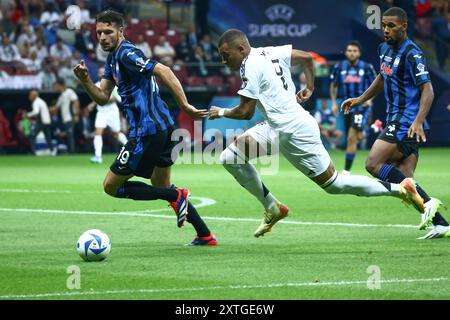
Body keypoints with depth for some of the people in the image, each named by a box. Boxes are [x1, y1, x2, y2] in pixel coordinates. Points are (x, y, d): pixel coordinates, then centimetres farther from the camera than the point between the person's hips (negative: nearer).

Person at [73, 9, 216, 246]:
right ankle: (205, 235, 20)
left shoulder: (126, 53, -13)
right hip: (164, 127, 10)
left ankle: (176, 197, -8)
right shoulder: (113, 58, 17)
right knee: (161, 186, 23)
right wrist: (85, 80, -3)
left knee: (111, 186, -1)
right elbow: (102, 98, 16)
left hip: (147, 131, -10)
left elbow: (162, 71, -24)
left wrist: (185, 106, -28)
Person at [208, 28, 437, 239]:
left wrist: (221, 112, 3)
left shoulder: (250, 65, -16)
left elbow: (245, 112, -15)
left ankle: (400, 189, 7)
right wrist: (309, 88, 25)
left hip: (293, 132, -10)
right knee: (230, 157, 2)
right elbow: (306, 57, 17)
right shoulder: (269, 52, 9)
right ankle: (272, 208, 10)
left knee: (333, 183, 0)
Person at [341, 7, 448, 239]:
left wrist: (418, 120, -32)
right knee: (405, 180, 1)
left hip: (407, 123, -9)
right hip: (396, 121, 9)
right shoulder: (385, 49, 13)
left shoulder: (412, 54, -14)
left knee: (373, 164, -16)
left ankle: (426, 202, -18)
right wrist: (360, 99, 29)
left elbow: (427, 89, -20)